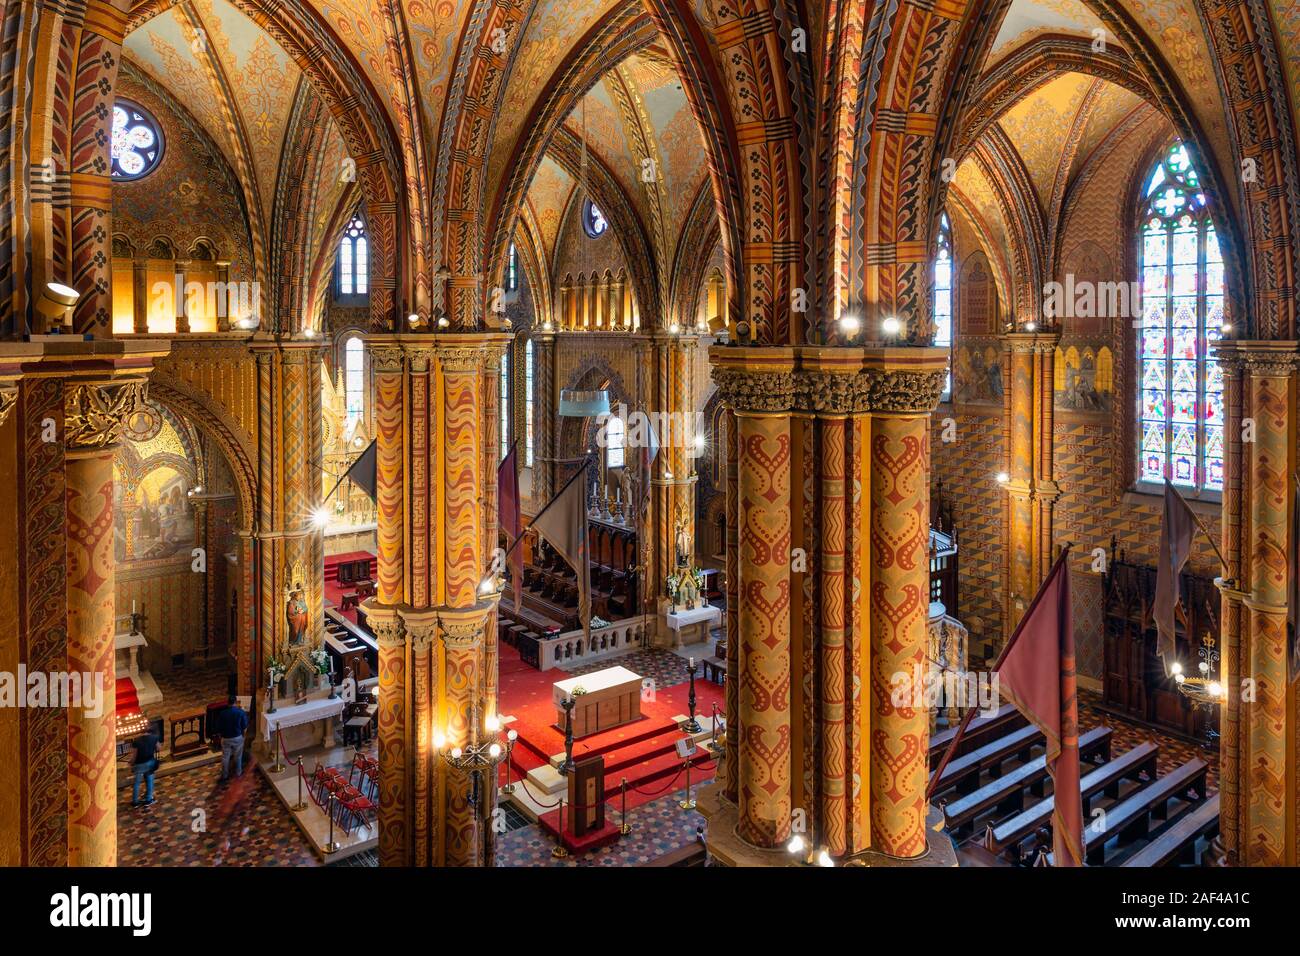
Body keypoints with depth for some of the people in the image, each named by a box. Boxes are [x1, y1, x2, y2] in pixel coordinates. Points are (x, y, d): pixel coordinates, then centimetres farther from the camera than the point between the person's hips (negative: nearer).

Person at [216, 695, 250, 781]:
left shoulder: (222, 713, -14)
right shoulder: (241, 712, -15)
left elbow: (218, 727, -6)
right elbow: (245, 726, -7)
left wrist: (221, 735, 12)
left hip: (226, 738, 0)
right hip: (238, 738, 0)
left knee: (225, 757, 16)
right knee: (238, 756, 19)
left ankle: (225, 776, 27)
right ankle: (238, 772, 33)